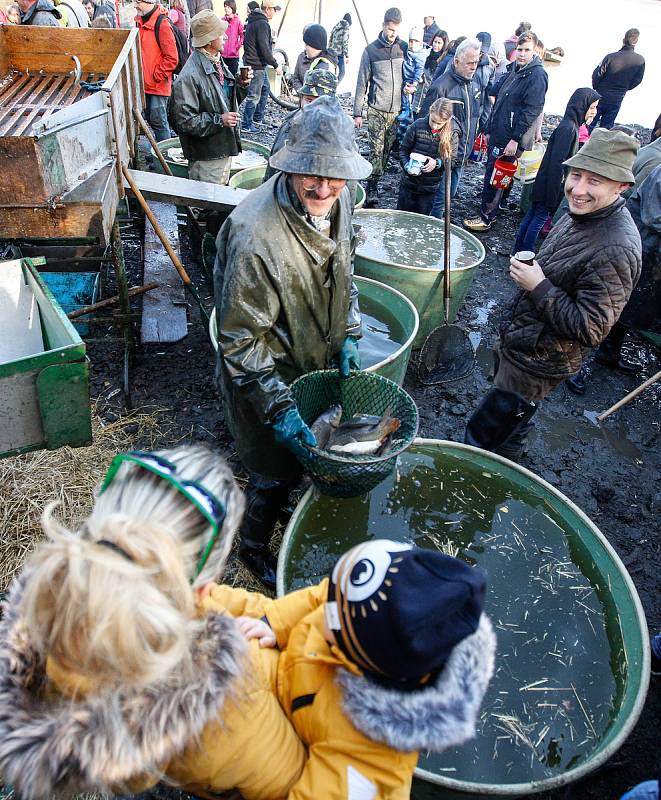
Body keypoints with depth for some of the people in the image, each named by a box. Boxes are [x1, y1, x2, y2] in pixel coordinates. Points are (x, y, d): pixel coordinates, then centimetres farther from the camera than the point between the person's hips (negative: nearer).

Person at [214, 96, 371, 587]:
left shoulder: (337, 200, -9)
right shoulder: (254, 236, -34)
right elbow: (240, 339, -26)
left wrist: (348, 338, 4)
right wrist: (277, 407, -28)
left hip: (316, 363, 7)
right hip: (266, 376, -7)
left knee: (307, 452, 26)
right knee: (276, 470, 12)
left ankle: (283, 505, 59)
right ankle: (254, 545, 44)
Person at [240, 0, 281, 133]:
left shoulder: (253, 20, 12)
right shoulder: (262, 24, -20)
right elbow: (264, 49, -25)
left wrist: (270, 54, 24)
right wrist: (276, 65, -18)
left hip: (259, 64, 11)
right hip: (256, 66, -11)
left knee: (265, 88, 24)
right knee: (254, 96, -5)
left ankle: (258, 118, 33)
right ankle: (246, 126, 0)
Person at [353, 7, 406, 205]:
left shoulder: (404, 48, 8)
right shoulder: (371, 50, 1)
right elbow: (362, 83, 3)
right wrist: (357, 113, 0)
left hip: (398, 111, 3)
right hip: (376, 110, -3)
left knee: (388, 149, 5)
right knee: (376, 151, -10)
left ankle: (376, 181, 18)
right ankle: (372, 189, -8)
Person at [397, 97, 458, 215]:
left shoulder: (452, 133, -9)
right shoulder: (418, 126, -10)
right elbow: (403, 149, -1)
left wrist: (437, 163, -23)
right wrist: (407, 166, -19)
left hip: (430, 189, 0)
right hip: (409, 183, 1)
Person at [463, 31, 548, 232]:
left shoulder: (537, 76, -12)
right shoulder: (513, 70, 15)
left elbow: (532, 111, -19)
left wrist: (515, 139, -23)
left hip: (510, 140, -9)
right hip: (497, 135, 9)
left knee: (494, 177, -5)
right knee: (491, 173, 16)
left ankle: (486, 218, 4)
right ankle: (492, 209, 30)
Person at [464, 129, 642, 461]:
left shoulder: (615, 250, -30)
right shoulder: (582, 213, 1)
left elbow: (590, 330, -29)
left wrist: (539, 287, -28)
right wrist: (529, 270, 6)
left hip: (535, 364, -10)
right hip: (515, 344, 10)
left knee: (480, 435, 1)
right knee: (511, 432, 28)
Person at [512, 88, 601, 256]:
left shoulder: (571, 126, 11)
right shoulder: (568, 128, -20)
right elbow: (557, 163, -23)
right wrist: (553, 197, -23)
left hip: (545, 183, 9)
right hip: (550, 184, -9)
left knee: (532, 215, 13)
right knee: (540, 218, 0)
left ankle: (518, 250, 22)